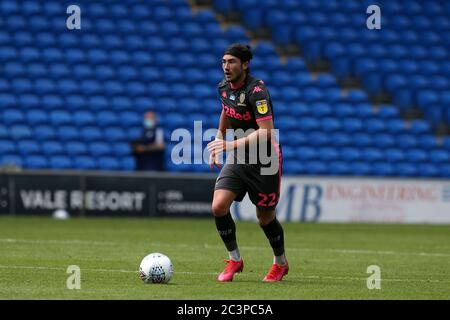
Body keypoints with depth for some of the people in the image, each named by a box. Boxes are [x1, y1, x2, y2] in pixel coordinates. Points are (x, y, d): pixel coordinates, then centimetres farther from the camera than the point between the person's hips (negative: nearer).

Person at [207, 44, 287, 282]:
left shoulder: (256, 91, -23)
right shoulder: (225, 87, 1)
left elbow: (266, 132, -31)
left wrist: (231, 145, -35)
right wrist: (217, 146, 21)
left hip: (264, 162, -6)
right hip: (237, 159, 6)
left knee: (265, 218, 6)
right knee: (219, 206, -13)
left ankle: (281, 263, 32)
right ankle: (234, 260, 5)